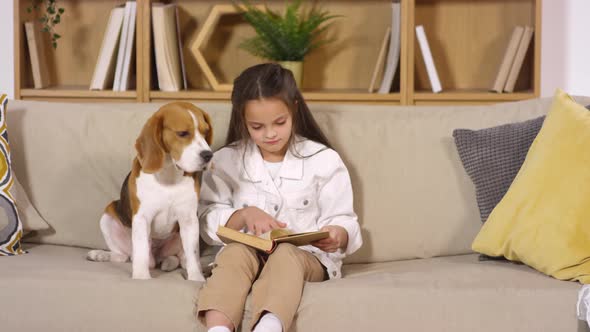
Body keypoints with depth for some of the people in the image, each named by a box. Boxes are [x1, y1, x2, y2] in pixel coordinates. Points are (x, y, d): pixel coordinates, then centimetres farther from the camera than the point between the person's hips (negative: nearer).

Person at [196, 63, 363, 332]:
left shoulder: (323, 160, 3)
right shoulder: (227, 161, 7)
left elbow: (343, 221, 2)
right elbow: (208, 220, 4)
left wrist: (336, 236, -23)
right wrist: (244, 215, -16)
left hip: (306, 255, -1)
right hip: (249, 252, 2)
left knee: (286, 256, -35)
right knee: (236, 253, -32)